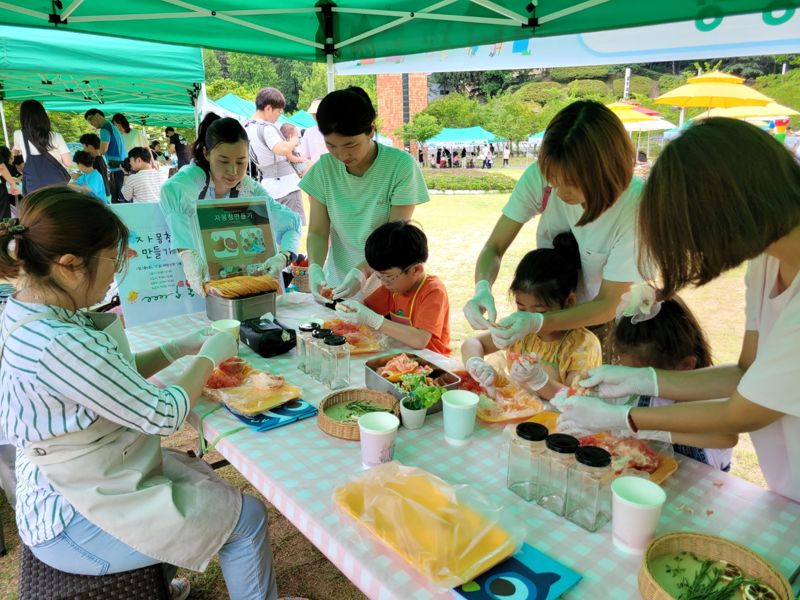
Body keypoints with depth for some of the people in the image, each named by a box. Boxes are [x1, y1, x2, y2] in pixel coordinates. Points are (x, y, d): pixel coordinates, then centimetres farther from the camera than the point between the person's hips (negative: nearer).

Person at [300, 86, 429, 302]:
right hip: (337, 282, 2)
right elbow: (317, 231, 1)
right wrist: (315, 267, -18)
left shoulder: (401, 165, -11)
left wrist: (363, 271, -26)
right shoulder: (324, 168, -1)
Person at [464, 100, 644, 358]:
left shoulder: (635, 203, -28)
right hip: (548, 312, 2)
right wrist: (482, 288, -36)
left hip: (603, 318, -1)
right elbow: (494, 247, -14)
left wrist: (538, 323, -39)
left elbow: (607, 305, -23)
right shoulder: (539, 176, -22)